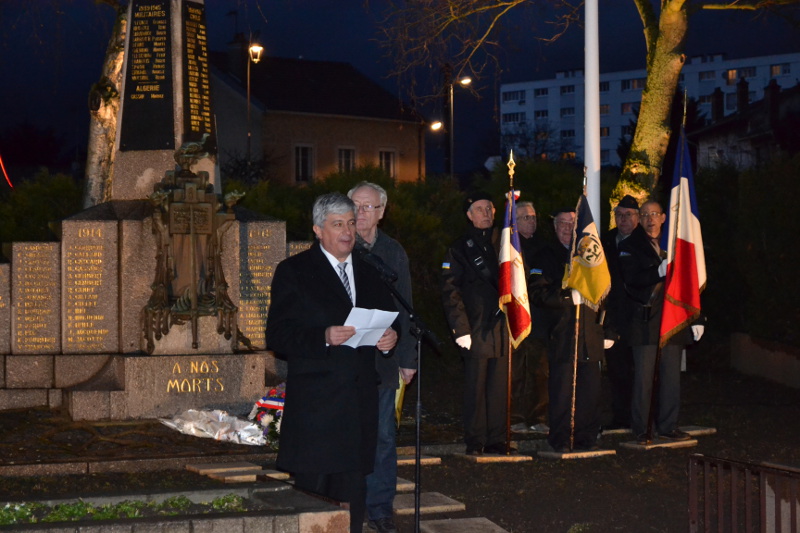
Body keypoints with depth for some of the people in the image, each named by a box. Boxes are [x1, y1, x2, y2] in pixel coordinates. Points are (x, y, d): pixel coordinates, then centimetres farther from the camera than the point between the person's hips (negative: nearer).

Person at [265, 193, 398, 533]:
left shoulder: (370, 275, 18)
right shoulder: (294, 272, 0)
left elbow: (386, 323, 25)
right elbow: (277, 336, -7)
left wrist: (389, 338, 1)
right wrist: (324, 338, -21)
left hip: (360, 400, 5)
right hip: (314, 404, -5)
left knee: (353, 493, 7)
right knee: (311, 492, -5)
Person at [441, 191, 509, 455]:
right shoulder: (460, 248, 4)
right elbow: (450, 292, -1)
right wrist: (460, 329, -9)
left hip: (502, 326, 3)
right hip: (476, 330, -3)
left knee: (500, 387, 3)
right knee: (476, 387, -2)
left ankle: (497, 439, 9)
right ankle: (475, 441, 4)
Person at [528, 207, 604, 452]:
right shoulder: (546, 256, 5)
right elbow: (537, 293, -7)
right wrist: (567, 297, -16)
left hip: (589, 330, 4)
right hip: (561, 331, -4)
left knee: (590, 387, 2)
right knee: (562, 386, -5)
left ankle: (586, 437, 10)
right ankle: (560, 439, 1)